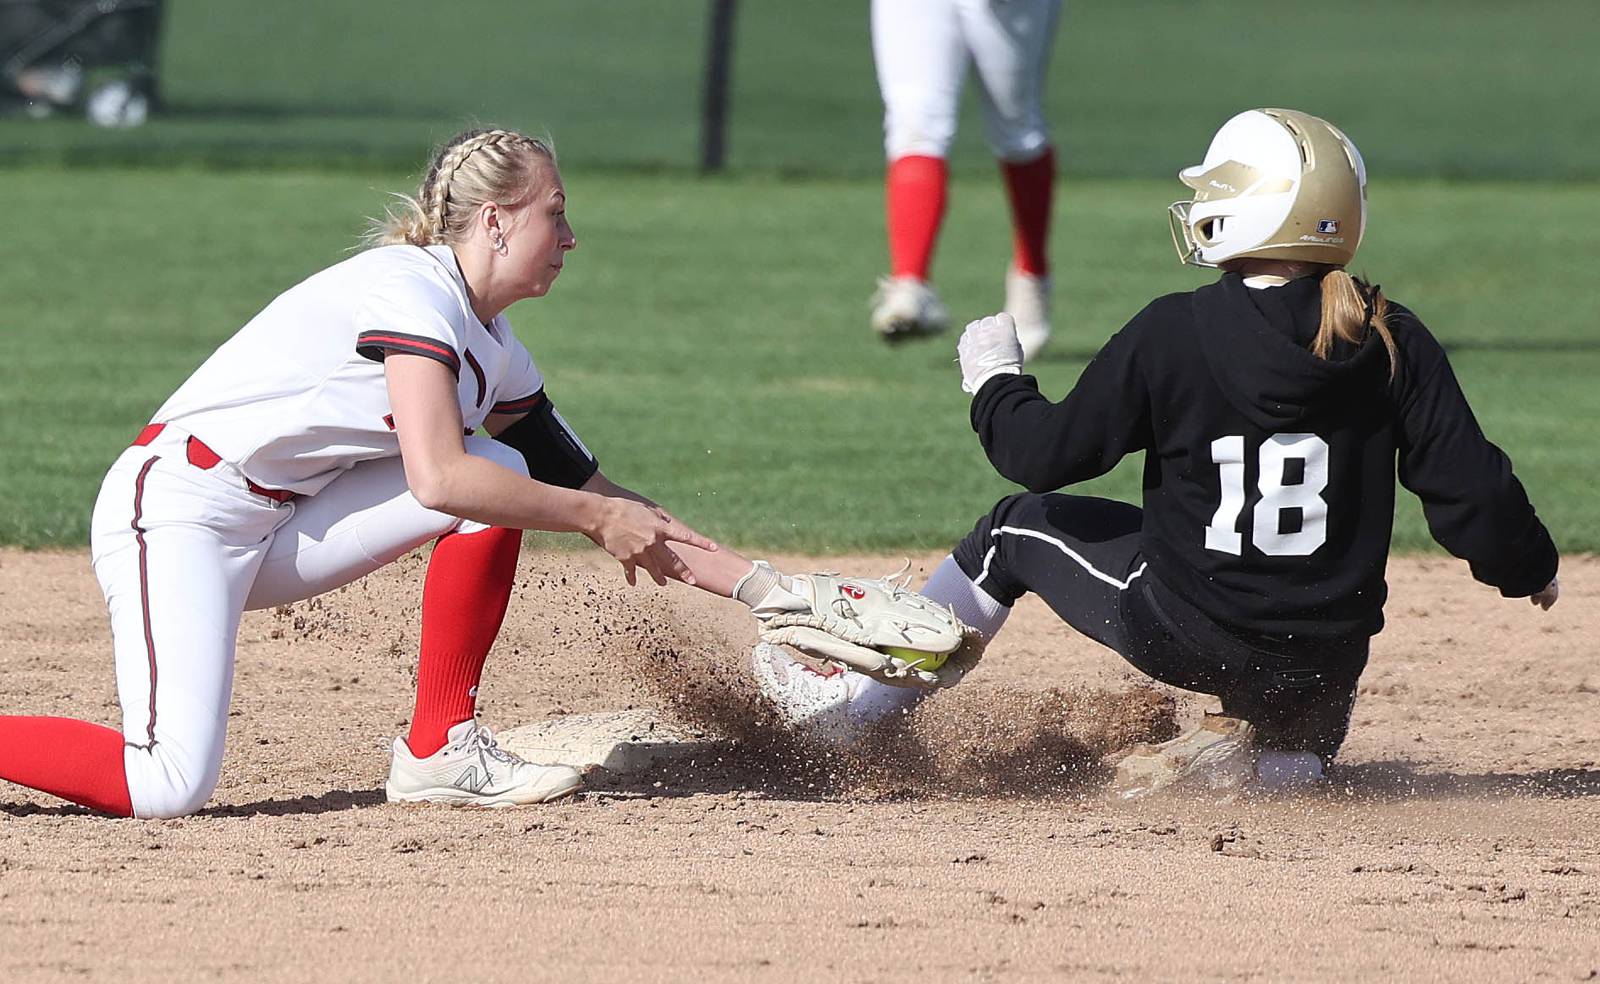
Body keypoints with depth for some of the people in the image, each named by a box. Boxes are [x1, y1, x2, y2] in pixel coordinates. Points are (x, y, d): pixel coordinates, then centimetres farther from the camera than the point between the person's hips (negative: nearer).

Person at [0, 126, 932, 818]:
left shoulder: (497, 357, 12)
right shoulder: (414, 287, -14)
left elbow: (596, 495, 17)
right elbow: (436, 478, -25)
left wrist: (761, 584, 12)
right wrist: (598, 520, -15)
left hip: (278, 528, 9)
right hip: (176, 511, -9)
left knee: (504, 475, 0)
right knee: (171, 786, -26)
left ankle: (441, 750, 2)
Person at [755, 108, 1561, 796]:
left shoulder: (1171, 334, -13)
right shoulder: (1394, 342, -7)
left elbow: (1044, 456, -6)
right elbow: (1469, 485, -5)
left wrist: (995, 385, 15)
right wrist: (1526, 566, 15)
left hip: (1181, 636, -2)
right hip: (1329, 661, 2)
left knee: (1021, 528, 23)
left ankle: (856, 701, 29)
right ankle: (1258, 756, 0)